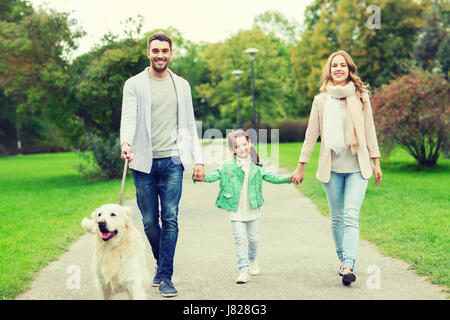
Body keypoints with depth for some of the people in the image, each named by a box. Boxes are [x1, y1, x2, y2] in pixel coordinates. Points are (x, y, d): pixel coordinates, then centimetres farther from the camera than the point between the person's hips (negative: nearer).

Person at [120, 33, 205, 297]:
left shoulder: (181, 85, 13)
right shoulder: (134, 84, 4)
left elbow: (189, 124, 14)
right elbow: (129, 117, -9)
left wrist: (198, 159, 7)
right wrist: (126, 142, -30)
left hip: (172, 162, 1)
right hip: (144, 163, -1)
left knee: (170, 219, -6)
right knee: (149, 221, 5)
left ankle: (166, 276, 0)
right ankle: (162, 264, 29)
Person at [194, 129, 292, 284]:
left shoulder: (257, 168, 3)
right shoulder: (227, 166, -2)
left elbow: (273, 178, 4)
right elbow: (214, 175, -10)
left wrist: (289, 178, -10)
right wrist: (203, 177, -30)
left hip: (252, 210, 2)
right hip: (236, 211, -2)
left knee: (253, 238, 13)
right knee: (240, 239, -6)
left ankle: (252, 260, 40)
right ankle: (243, 270, -2)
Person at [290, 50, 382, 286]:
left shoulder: (361, 98, 4)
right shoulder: (321, 100, 4)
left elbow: (369, 131, 9)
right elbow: (311, 134, 7)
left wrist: (376, 162, 7)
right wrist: (300, 167, 7)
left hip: (357, 166, -1)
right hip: (331, 168, 1)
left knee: (351, 216, -12)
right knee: (337, 217, 9)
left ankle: (348, 266, -17)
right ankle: (342, 257, 26)